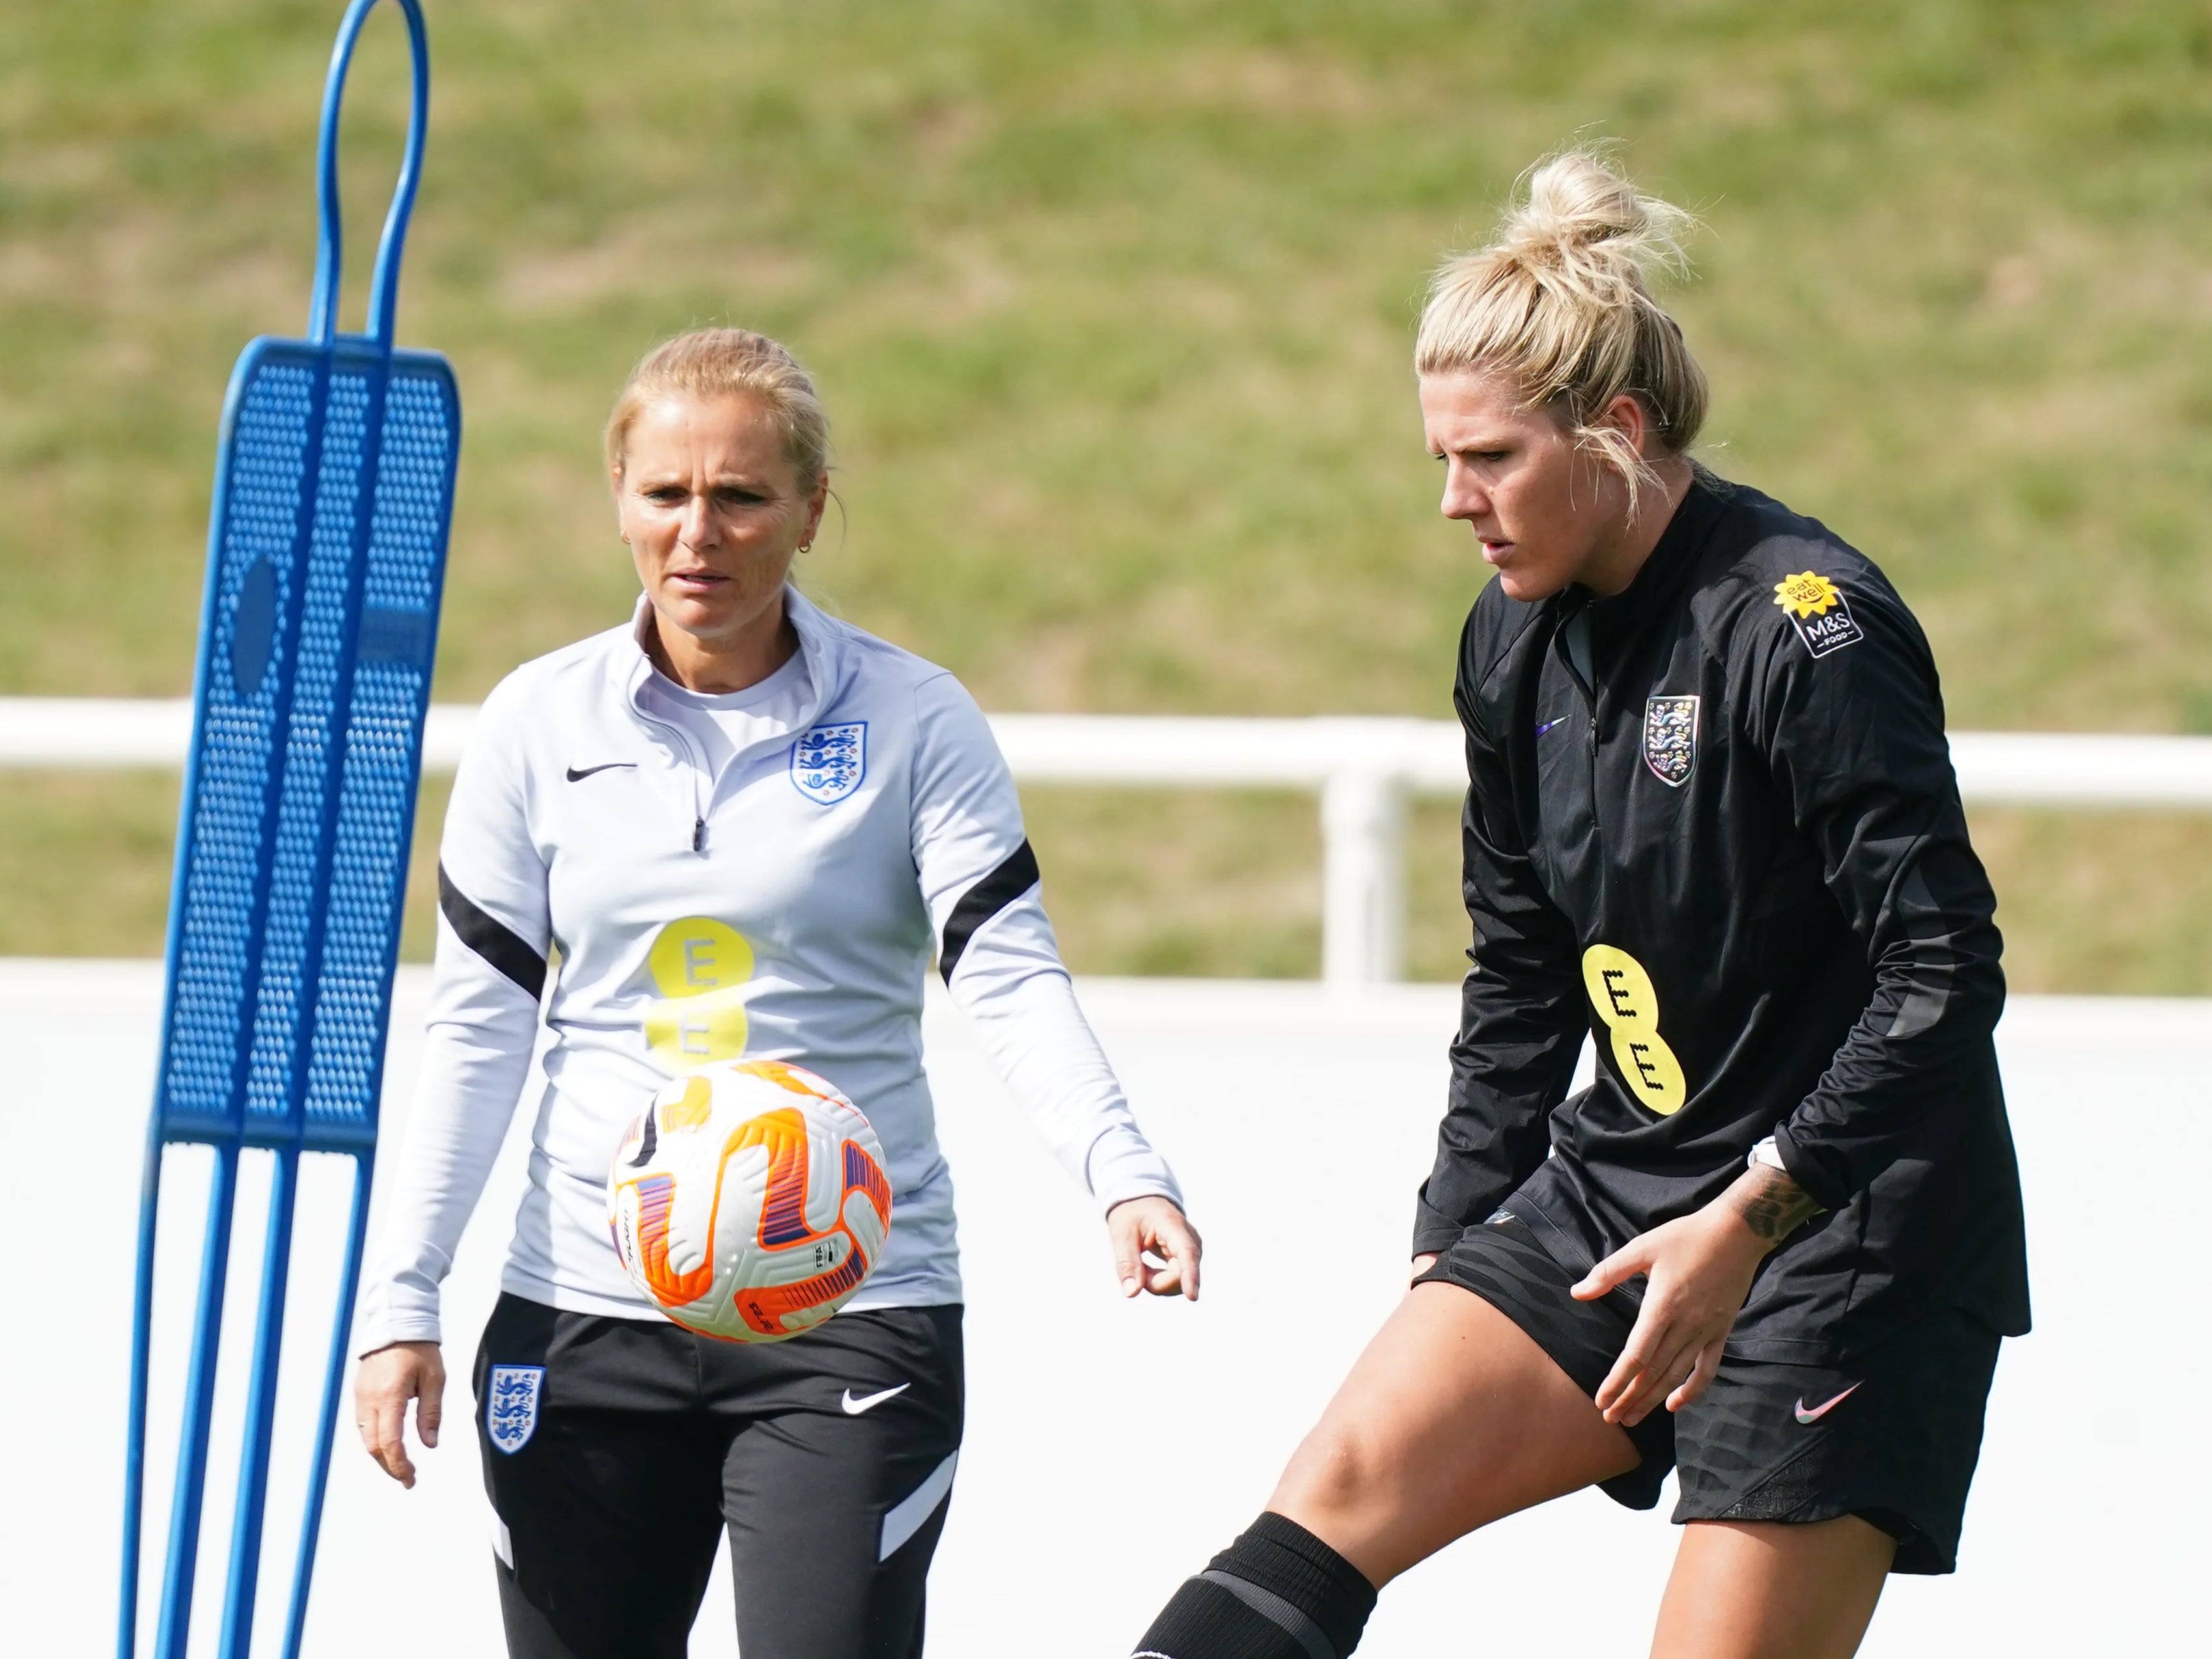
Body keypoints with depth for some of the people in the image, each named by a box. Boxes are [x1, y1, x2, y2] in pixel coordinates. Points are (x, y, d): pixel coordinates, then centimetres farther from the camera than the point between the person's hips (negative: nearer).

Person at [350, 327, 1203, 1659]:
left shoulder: (912, 722, -2)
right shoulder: (540, 723, 4)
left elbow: (1011, 978, -10)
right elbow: (480, 1025, 6)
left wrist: (1123, 1177, -28)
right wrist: (404, 1300, 1)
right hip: (586, 1315, 3)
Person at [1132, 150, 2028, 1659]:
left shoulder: (1802, 626, -18)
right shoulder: (1517, 643, 6)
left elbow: (1946, 978, -21)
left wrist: (1745, 1222, -24)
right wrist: (1455, 1239, 15)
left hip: (1842, 1237, -7)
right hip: (1617, 1190, 7)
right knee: (1342, 1487, -10)